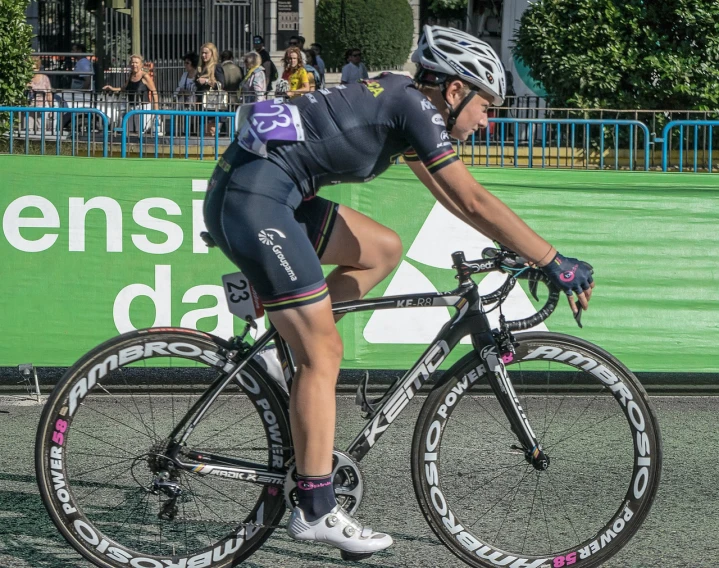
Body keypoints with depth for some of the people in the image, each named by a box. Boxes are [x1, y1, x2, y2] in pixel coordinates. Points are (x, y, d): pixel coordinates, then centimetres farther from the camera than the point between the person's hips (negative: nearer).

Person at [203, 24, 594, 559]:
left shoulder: (401, 102, 19)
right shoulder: (415, 106, -8)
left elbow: (453, 199, 26)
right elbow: (474, 202, -12)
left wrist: (522, 250, 24)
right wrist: (555, 263, -9)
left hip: (264, 194, 9)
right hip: (254, 198, -9)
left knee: (383, 251, 17)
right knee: (324, 352, -6)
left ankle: (286, 328, 13)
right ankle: (316, 511, -2)